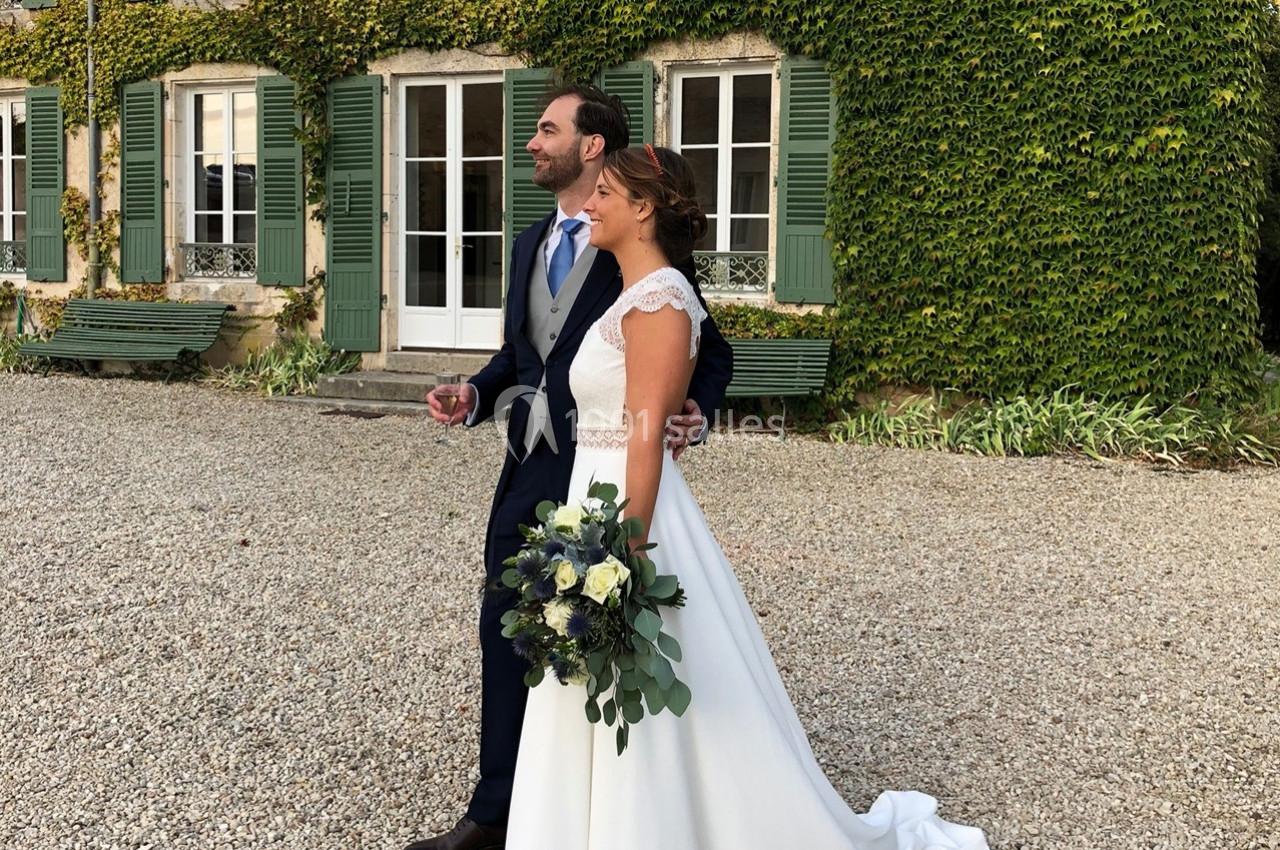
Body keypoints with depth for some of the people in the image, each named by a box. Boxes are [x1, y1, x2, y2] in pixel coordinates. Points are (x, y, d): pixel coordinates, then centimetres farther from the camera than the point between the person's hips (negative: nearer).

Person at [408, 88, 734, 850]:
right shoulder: (531, 244, 12)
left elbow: (712, 350, -3)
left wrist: (697, 413, -22)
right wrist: (476, 394, 1)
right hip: (528, 471, 7)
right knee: (506, 634, 10)